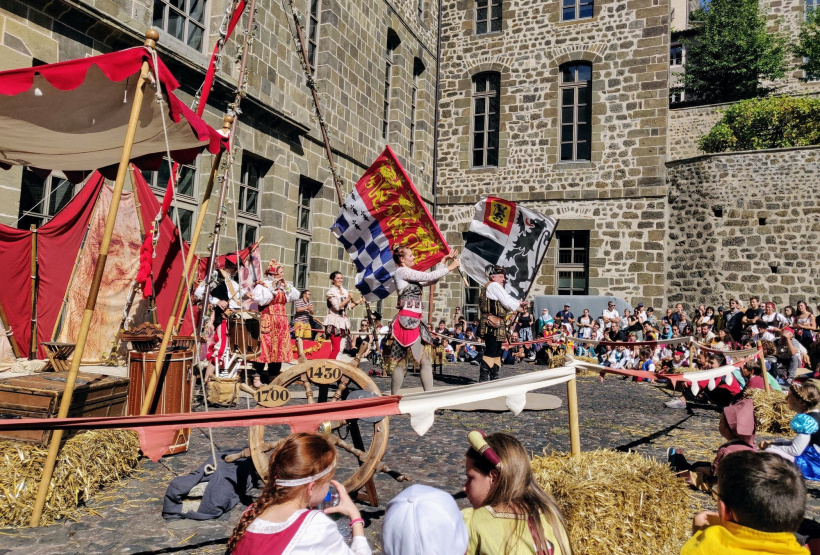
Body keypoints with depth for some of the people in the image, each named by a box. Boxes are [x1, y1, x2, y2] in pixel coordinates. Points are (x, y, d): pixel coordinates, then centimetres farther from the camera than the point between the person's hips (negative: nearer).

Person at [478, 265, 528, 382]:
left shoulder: (489, 287, 24)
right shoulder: (494, 285, -8)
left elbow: (507, 299, 22)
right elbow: (507, 302, -13)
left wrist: (519, 303, 9)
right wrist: (518, 308, 4)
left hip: (497, 325, 11)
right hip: (492, 324, -11)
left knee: (497, 352, 15)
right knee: (490, 352, -11)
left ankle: (494, 377, 20)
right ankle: (483, 378, -11)